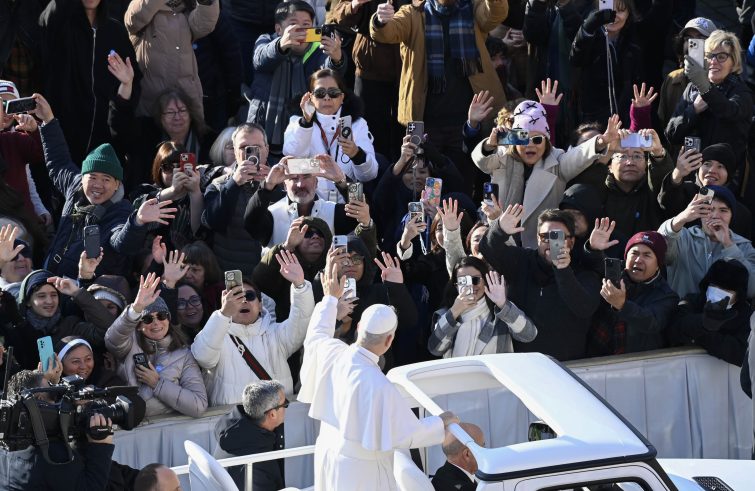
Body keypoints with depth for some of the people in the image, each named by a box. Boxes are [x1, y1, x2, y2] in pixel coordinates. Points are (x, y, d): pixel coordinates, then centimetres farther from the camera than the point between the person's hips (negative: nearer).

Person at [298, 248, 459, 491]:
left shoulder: (332, 353, -13)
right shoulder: (378, 386, -31)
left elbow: (316, 335, 14)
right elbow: (406, 434, -22)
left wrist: (330, 298, 25)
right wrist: (441, 423, -5)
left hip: (328, 454, 7)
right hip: (360, 471, -7)